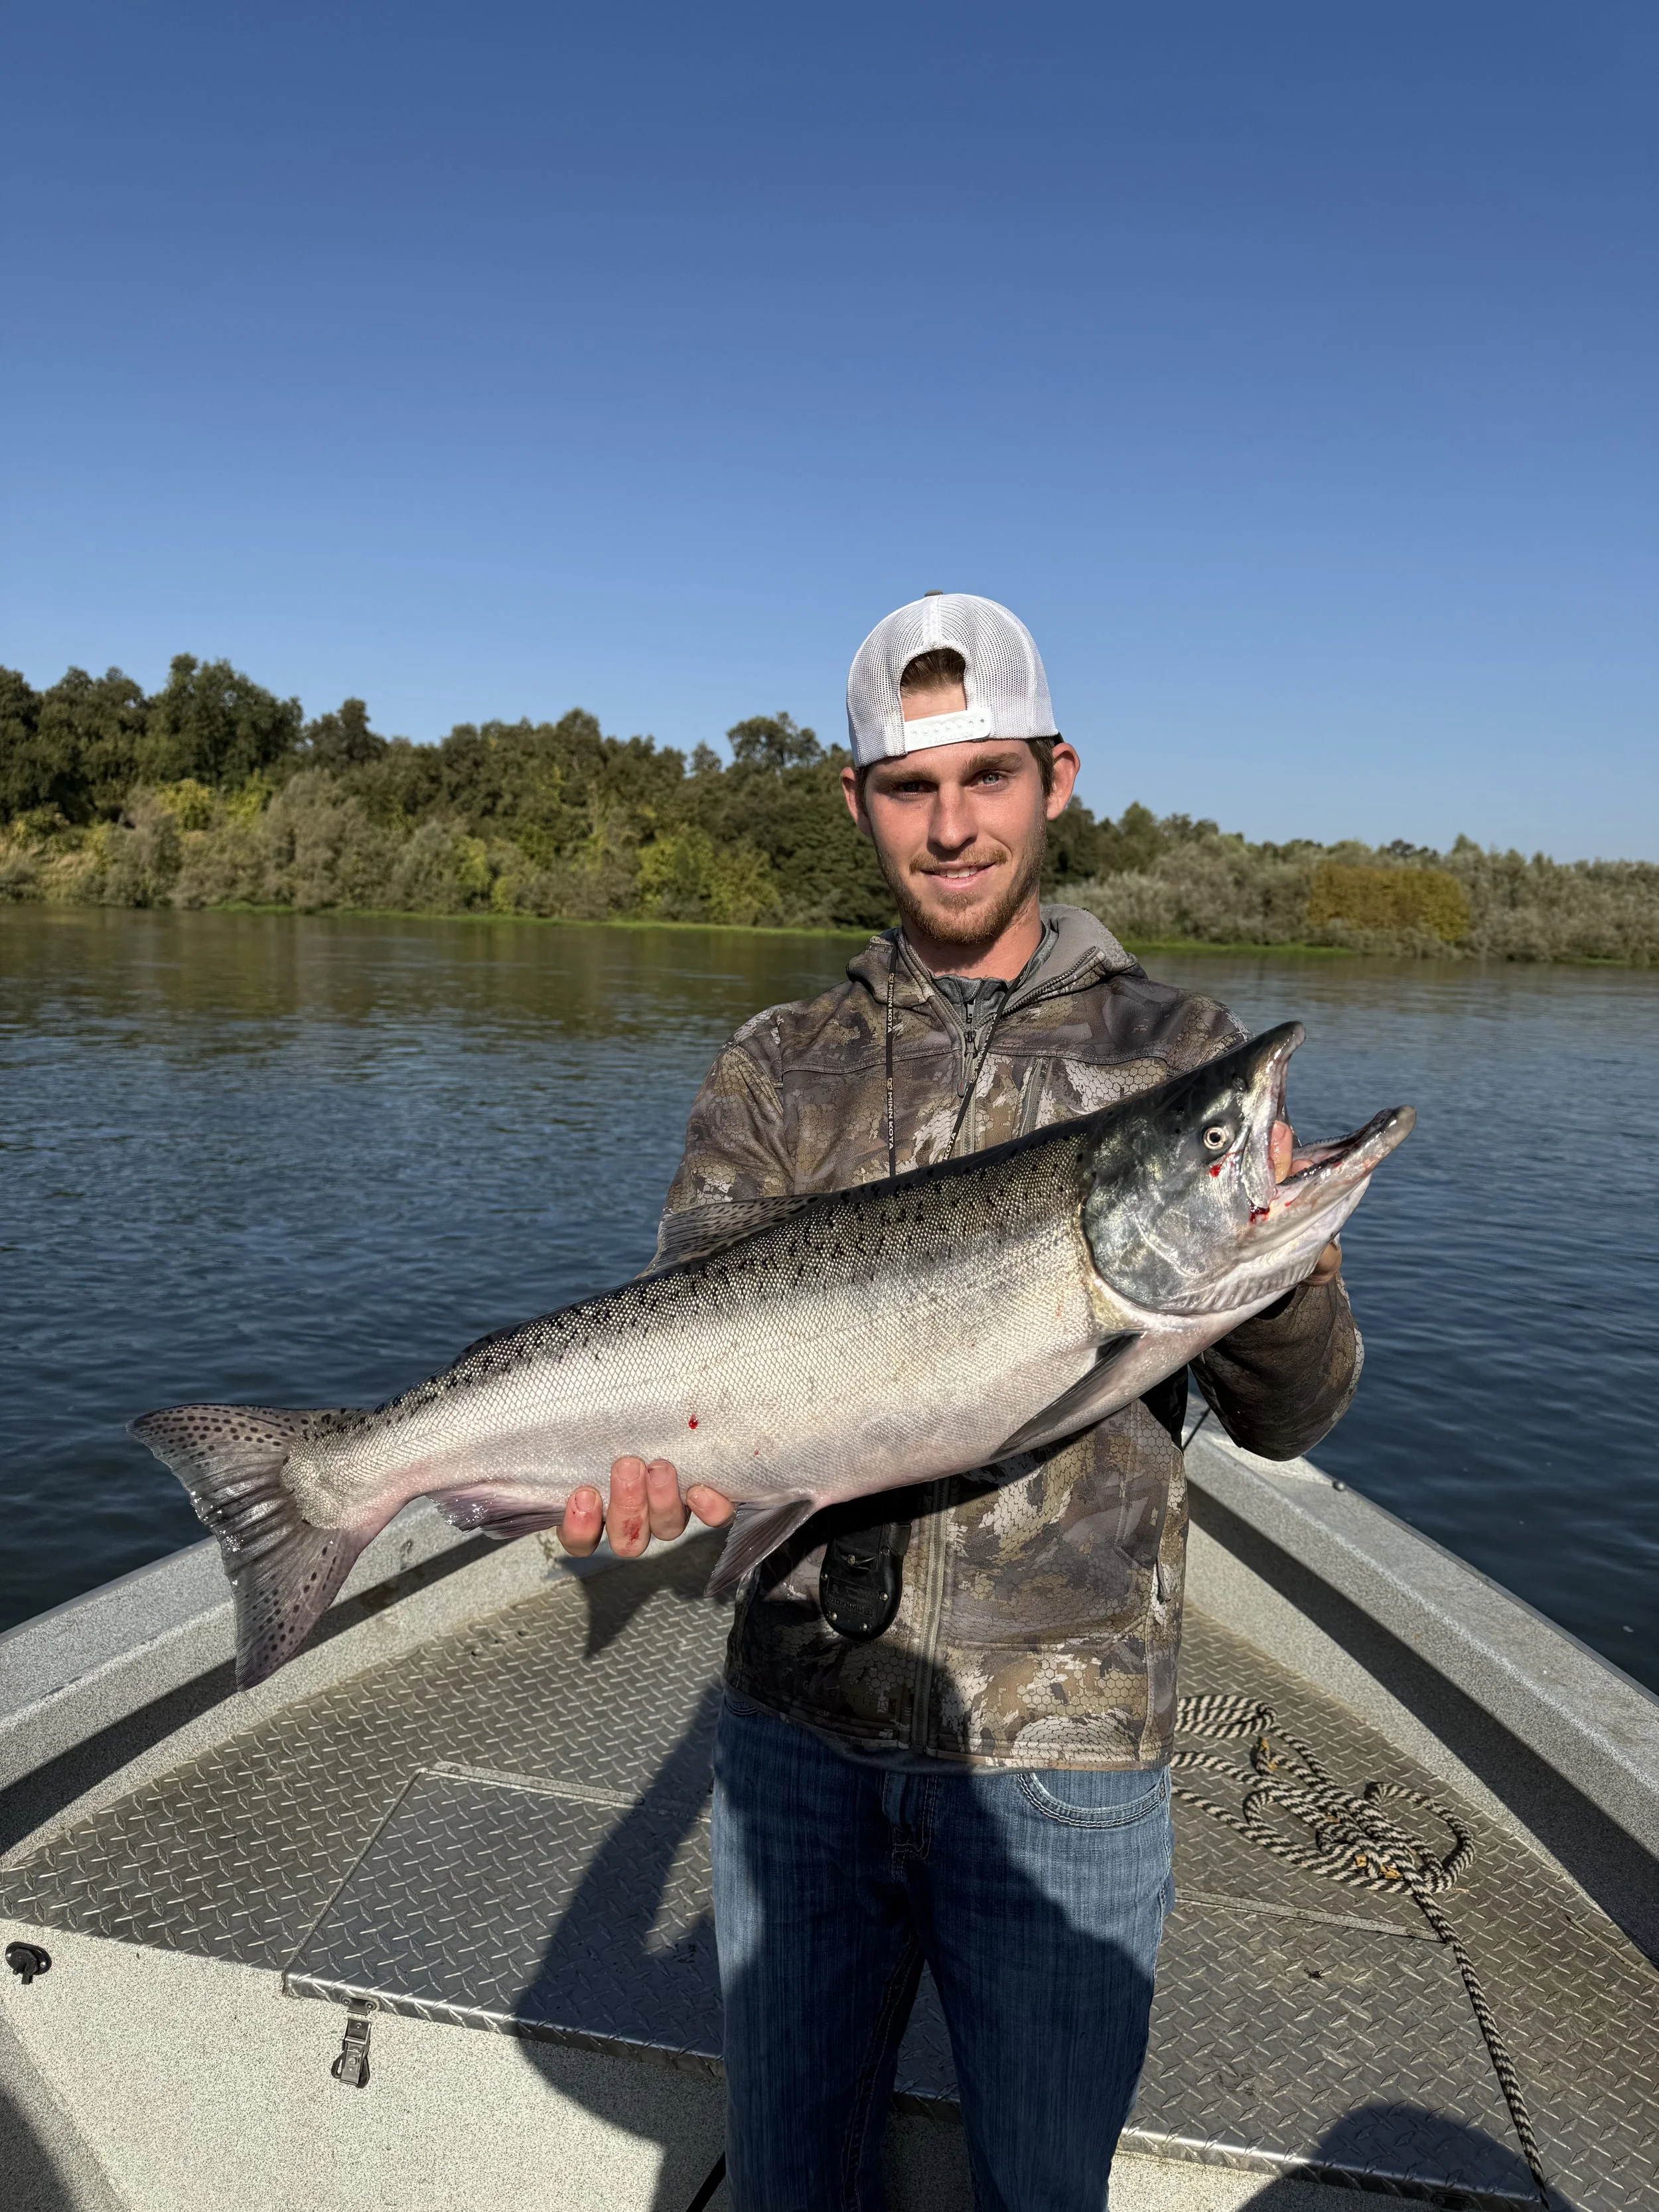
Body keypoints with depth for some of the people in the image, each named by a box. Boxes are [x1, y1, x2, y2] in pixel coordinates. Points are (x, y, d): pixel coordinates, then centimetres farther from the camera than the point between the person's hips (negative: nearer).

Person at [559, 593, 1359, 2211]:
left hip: (1058, 1754, -1)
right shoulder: (779, 1070, 2)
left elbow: (1286, 1419, -6)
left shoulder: (1174, 1054, -3)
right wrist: (639, 1454, -26)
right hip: (796, 1723, 2)